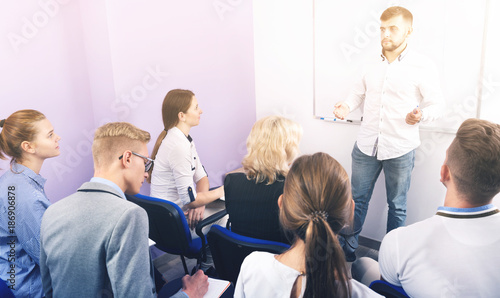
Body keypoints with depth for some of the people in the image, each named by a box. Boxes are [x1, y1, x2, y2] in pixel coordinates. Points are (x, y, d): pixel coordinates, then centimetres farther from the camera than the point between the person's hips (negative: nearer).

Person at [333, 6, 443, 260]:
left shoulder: (423, 67, -6)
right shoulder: (372, 65, 8)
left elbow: (436, 105, -4)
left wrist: (420, 116, -25)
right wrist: (346, 106, 2)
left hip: (400, 149, -3)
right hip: (366, 145, 4)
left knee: (397, 205, 11)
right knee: (357, 199, 12)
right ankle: (347, 248, 28)